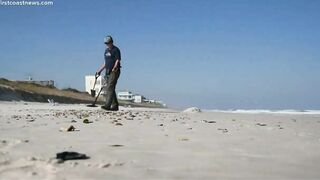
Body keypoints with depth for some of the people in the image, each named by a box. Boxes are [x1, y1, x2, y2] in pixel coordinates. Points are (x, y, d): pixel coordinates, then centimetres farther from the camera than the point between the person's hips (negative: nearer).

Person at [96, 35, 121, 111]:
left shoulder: (116, 50, -6)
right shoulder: (106, 50, 18)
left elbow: (117, 61, -14)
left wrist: (114, 68, -27)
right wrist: (99, 70, 21)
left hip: (114, 72, -8)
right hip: (108, 72, 8)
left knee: (110, 88, -17)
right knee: (111, 89, 8)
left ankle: (107, 105, -23)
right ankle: (115, 106, 14)